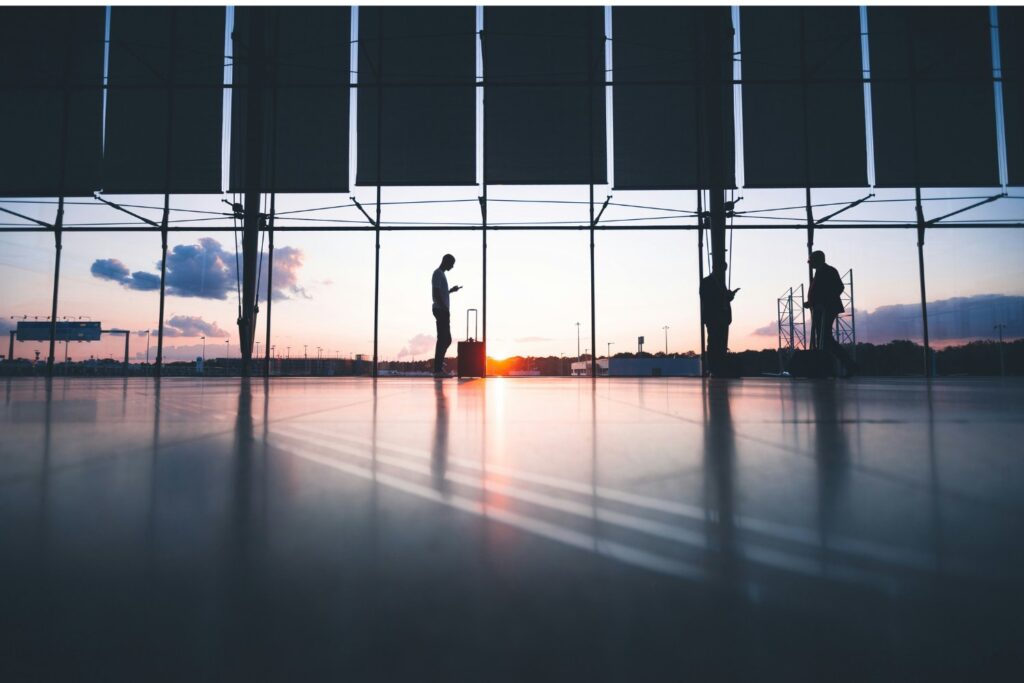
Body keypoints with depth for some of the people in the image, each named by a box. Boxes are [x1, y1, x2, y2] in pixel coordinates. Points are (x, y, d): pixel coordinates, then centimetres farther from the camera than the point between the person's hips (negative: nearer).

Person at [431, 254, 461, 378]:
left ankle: (439, 364, 19)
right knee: (444, 339, -10)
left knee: (446, 339, 12)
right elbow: (436, 293, -19)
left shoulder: (441, 274, 21)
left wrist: (451, 290, 24)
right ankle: (438, 369, -9)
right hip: (441, 310, -10)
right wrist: (445, 308, -22)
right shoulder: (438, 274, -10)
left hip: (443, 311, 10)